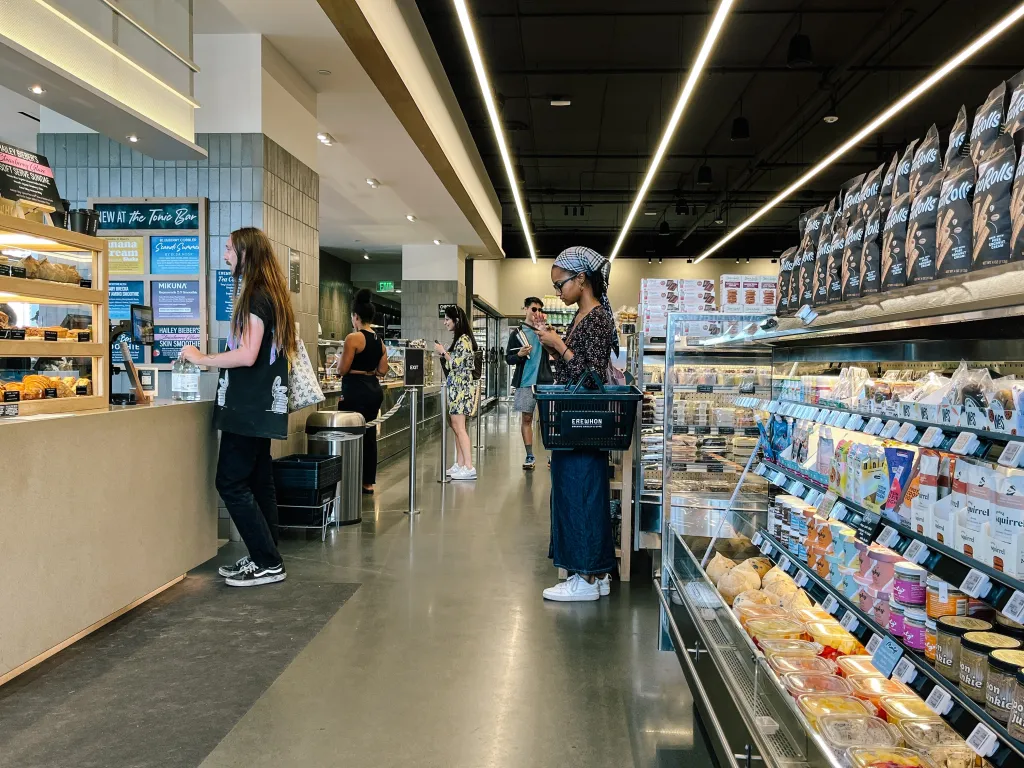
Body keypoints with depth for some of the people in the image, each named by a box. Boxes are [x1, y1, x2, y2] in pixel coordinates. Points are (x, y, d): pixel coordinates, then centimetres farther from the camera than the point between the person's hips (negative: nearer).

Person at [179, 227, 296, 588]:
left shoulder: (256, 296, -13)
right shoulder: (269, 294, 16)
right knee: (257, 482, 11)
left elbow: (247, 355, -22)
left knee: (231, 483, -5)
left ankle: (268, 563, -1)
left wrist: (201, 359, -11)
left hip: (249, 405, -10)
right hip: (261, 404, 10)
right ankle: (264, 559, 18)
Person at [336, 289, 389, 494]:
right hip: (374, 389, 8)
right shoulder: (379, 340, 10)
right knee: (369, 434, 12)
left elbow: (342, 370, -11)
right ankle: (368, 482, 18)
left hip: (356, 390, -8)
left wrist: (341, 358, 9)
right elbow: (382, 370, 10)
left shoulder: (354, 337, -13)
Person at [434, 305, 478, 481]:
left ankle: (469, 468, -11)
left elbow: (456, 364, -17)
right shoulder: (459, 339, 15)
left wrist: (443, 352, -6)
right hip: (456, 387, 10)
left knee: (459, 427, -11)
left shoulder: (463, 339, -14)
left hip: (462, 387, -10)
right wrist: (444, 353, 9)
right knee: (457, 426, 10)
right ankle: (459, 465, 14)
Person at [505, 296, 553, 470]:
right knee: (526, 418, 3)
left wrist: (542, 330, -13)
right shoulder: (517, 333, 7)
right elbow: (508, 359, 7)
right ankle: (530, 457, 9)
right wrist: (520, 355, -14)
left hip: (545, 380, 0)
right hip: (525, 382, 0)